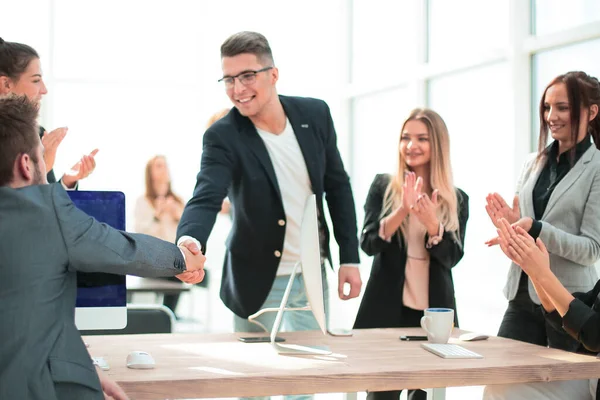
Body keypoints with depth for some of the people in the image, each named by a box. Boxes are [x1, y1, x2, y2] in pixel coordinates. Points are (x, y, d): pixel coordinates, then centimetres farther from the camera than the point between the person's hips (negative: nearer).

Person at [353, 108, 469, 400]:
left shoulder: (457, 199, 5)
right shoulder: (383, 186, 2)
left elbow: (452, 257, -3)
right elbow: (368, 244, -7)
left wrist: (431, 223, -21)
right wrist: (402, 211, -22)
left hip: (434, 311, 2)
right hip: (386, 309, -2)